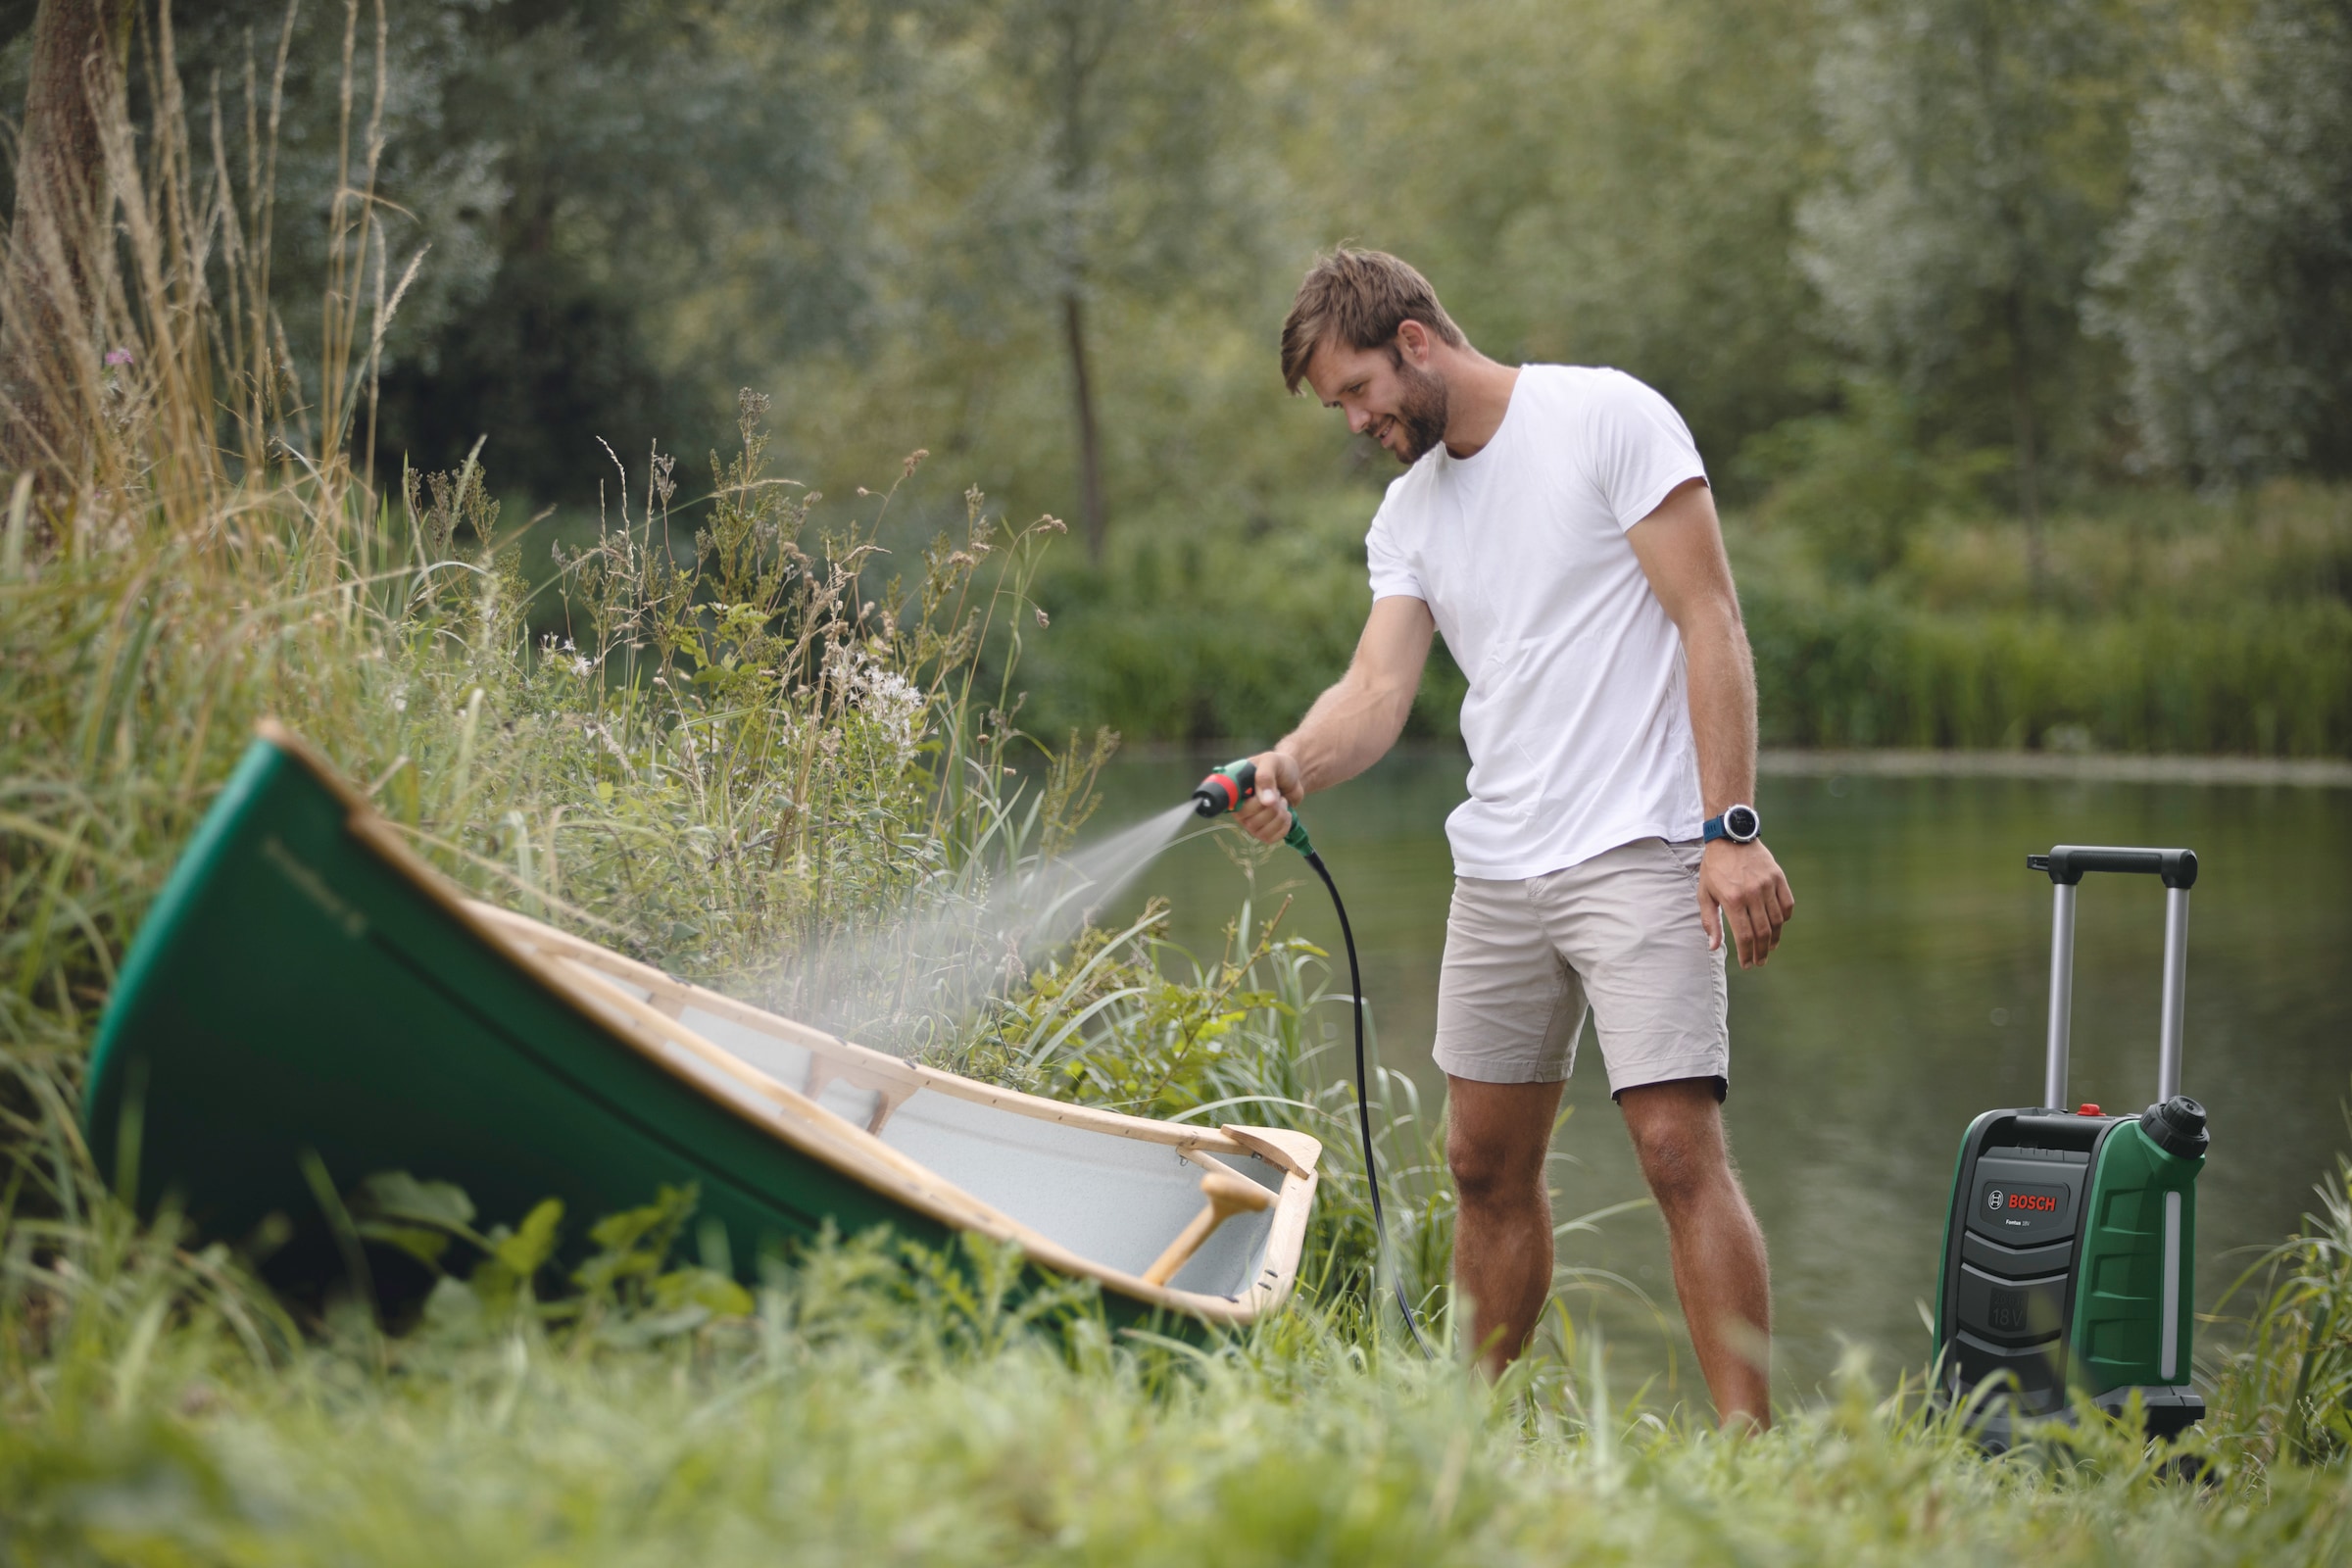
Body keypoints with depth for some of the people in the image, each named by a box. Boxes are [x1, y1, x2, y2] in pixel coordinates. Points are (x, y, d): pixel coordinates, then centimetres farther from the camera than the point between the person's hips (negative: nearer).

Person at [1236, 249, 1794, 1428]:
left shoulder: (1608, 418, -6)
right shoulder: (1406, 513, 14)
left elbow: (1710, 623, -10)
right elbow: (1379, 686, 2)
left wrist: (1732, 826, -18)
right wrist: (1293, 766, -20)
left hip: (1637, 852, -7)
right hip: (1495, 870, 7)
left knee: (1680, 1152, -14)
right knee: (1488, 1165, 11)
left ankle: (1749, 1444, -12)